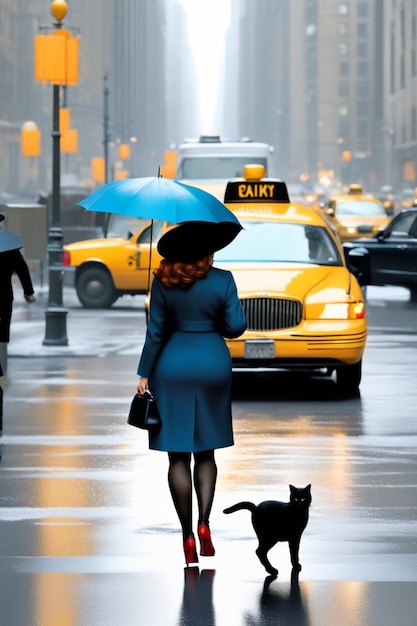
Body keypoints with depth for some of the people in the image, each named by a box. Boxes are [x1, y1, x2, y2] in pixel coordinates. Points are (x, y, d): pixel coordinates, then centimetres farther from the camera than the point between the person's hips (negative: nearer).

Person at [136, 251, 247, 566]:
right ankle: (204, 522, -5)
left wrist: (145, 374, 3)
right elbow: (236, 326, -6)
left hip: (173, 366, -1)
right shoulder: (223, 280, -7)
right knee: (206, 452, 14)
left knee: (178, 455, 3)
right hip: (213, 364, 1)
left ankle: (188, 535, 0)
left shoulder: (164, 282, -5)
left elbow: (156, 331, -4)